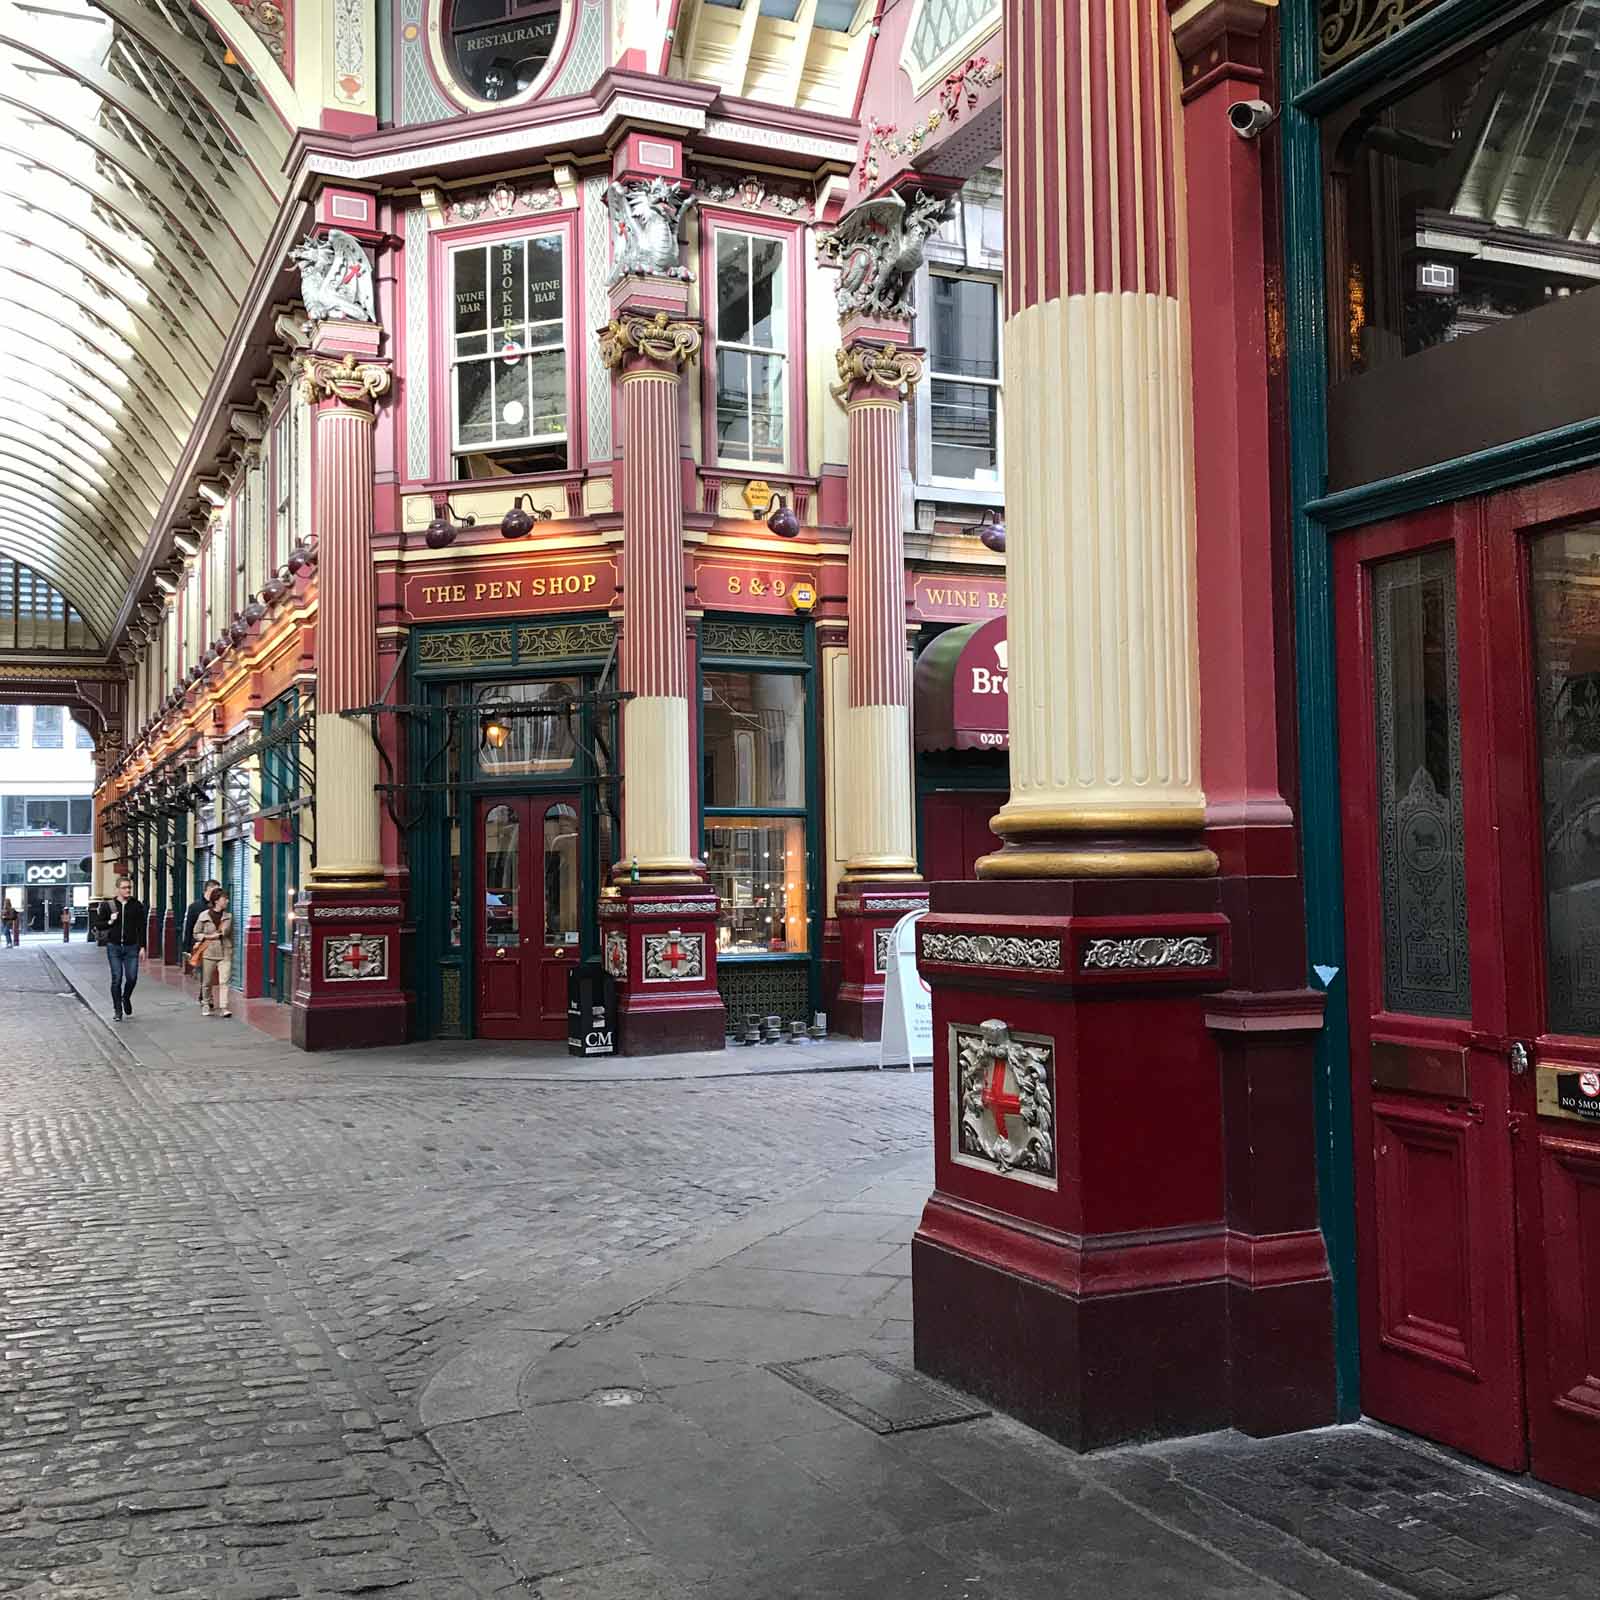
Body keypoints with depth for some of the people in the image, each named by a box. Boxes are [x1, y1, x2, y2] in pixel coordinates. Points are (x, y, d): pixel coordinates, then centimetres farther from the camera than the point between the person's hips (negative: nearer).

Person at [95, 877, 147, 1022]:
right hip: (114, 946, -1)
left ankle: (126, 998, 29)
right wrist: (110, 922, -11)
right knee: (117, 979, -1)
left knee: (132, 978, -2)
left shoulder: (137, 906, 5)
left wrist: (142, 946, 1)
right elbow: (100, 925, 9)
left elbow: (141, 928, 6)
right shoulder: (108, 906, 3)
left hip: (131, 947, 1)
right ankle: (117, 1009, 10)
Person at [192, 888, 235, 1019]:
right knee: (207, 982, 10)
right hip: (209, 953, -1)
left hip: (225, 954, 1)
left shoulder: (229, 916, 6)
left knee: (224, 981, -11)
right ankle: (206, 1005, 29)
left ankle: (224, 1007, -13)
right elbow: (196, 934, 4)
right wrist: (208, 937, -11)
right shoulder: (204, 915, -2)